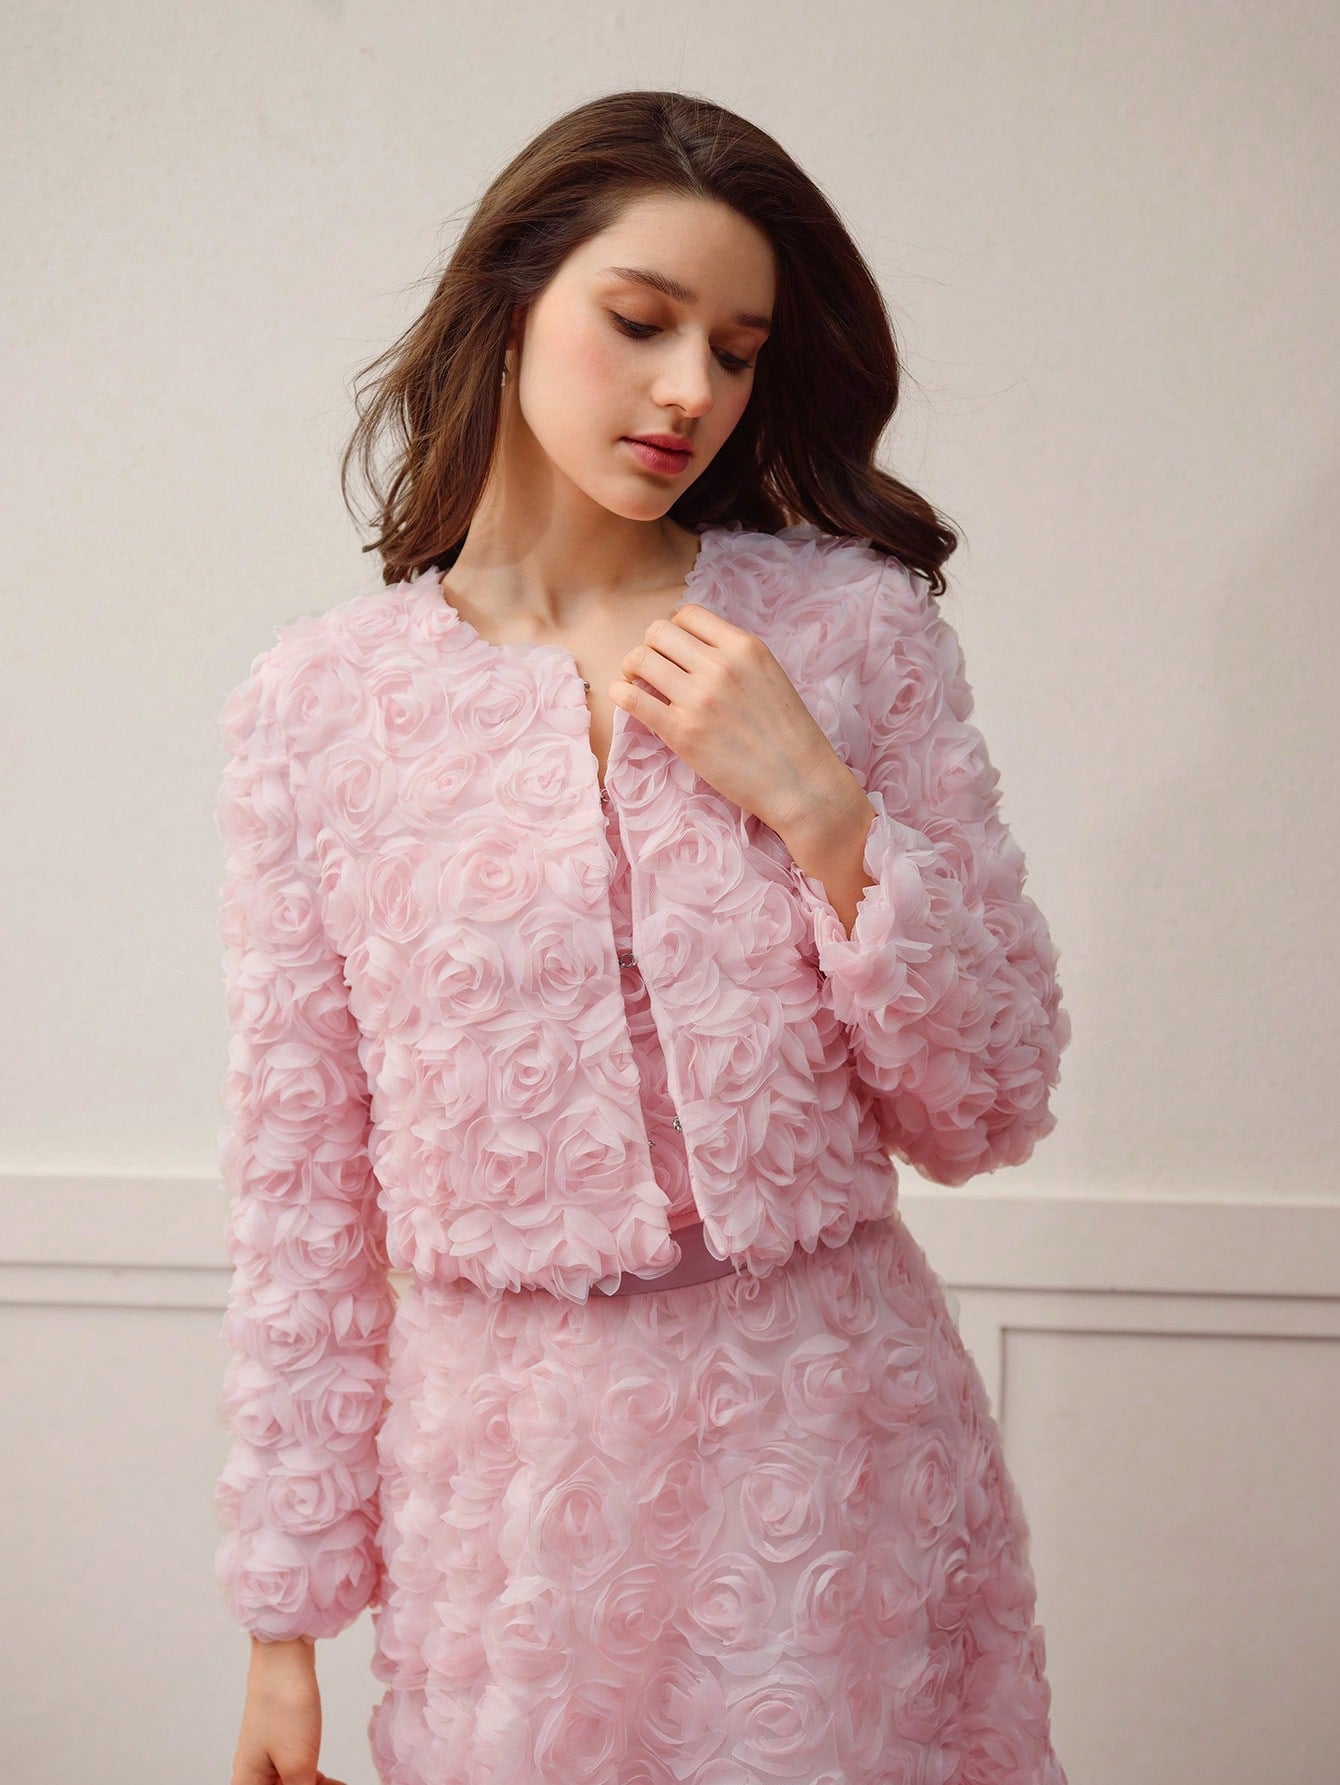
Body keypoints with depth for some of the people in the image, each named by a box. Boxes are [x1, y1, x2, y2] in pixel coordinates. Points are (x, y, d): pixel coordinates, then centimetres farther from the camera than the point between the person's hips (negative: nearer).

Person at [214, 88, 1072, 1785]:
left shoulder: (856, 626, -2)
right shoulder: (319, 698, -2)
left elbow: (988, 1111, -1)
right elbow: (301, 1183, 2)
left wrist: (821, 808, -14)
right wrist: (287, 1613, 3)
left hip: (831, 1442, 0)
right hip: (506, 1482, 0)